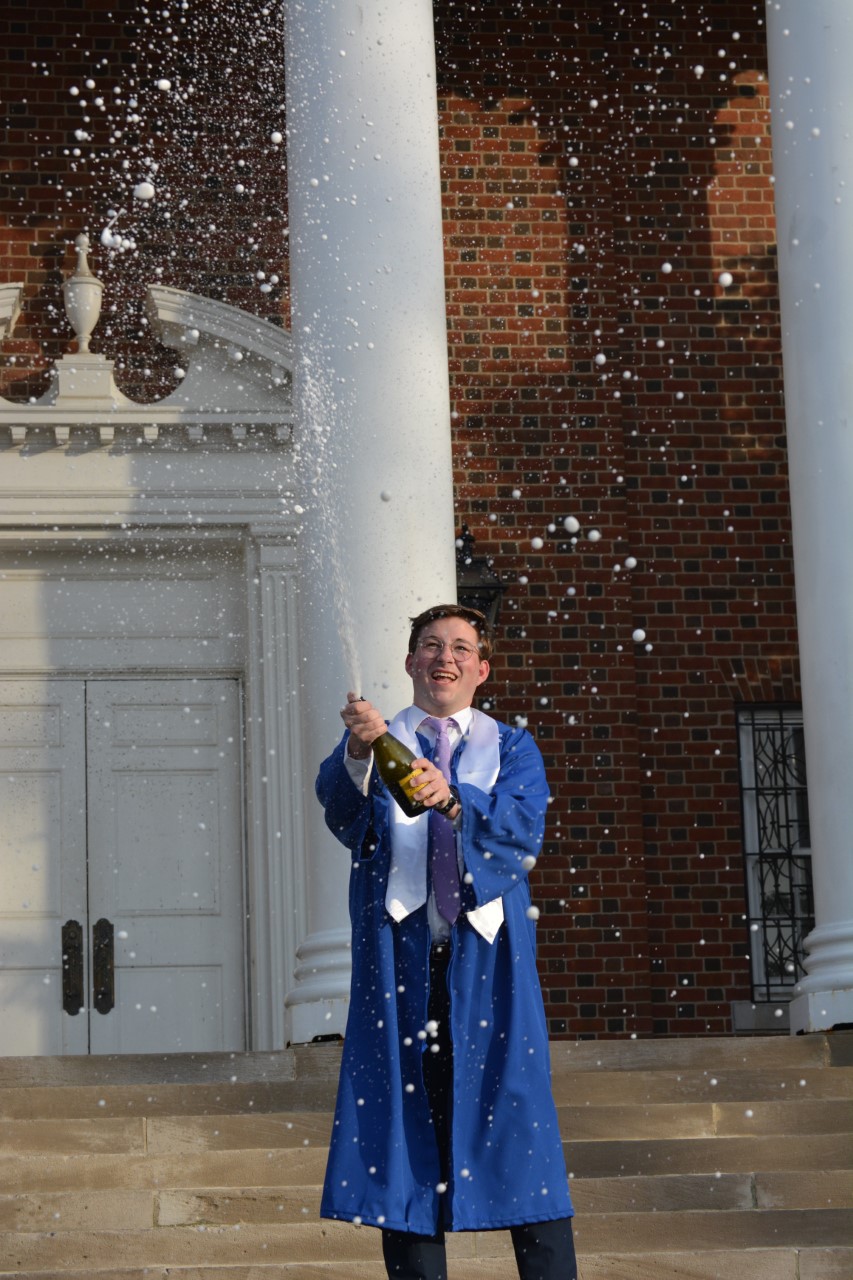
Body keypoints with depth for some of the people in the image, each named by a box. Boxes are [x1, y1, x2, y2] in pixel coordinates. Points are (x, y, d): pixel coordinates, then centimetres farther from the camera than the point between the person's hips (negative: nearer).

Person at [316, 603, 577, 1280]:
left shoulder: (511, 748, 15)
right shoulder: (374, 742, 16)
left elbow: (523, 823, -5)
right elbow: (338, 803, -7)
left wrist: (452, 798, -25)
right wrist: (358, 753, -29)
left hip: (486, 951, 0)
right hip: (399, 951, 0)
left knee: (518, 1115, -6)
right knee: (404, 1120, -2)